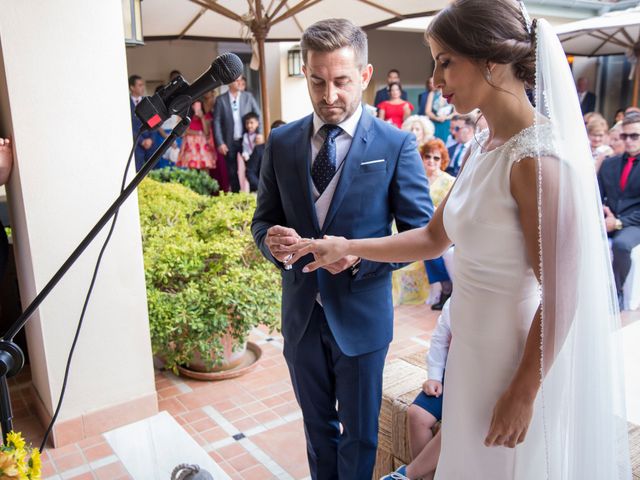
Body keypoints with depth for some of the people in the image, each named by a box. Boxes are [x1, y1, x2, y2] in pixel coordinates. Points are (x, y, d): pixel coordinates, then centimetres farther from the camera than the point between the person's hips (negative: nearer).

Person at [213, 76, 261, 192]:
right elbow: (216, 122, -3)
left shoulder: (248, 96, 3)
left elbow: (258, 115, 6)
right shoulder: (221, 100, -1)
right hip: (230, 142, 0)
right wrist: (220, 143, -9)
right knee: (232, 172, 6)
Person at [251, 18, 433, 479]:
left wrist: (361, 257, -26)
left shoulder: (396, 144, -10)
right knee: (318, 426, 24)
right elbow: (263, 219, 6)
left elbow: (422, 233, -9)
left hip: (361, 313, -3)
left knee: (360, 434, 16)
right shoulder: (281, 142, 0)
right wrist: (272, 241, -18)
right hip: (301, 312, 3)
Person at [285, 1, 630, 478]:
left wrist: (523, 395, -15)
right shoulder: (483, 148, 3)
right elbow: (434, 238, 9)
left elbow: (561, 295, -22)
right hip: (473, 348, 8)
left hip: (517, 362, -8)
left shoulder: (538, 157, -24)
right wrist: (347, 247, 5)